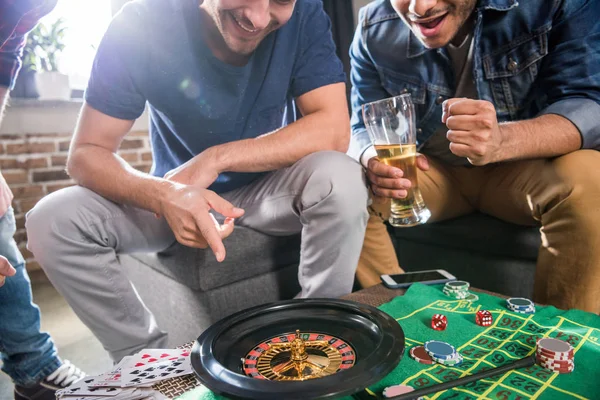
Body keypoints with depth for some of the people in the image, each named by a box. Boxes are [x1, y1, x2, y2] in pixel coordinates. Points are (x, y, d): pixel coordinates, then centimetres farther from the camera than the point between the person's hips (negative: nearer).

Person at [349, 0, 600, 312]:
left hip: (526, 166, -1)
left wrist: (502, 141, -45)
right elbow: (365, 127, -5)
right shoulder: (374, 29, -11)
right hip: (431, 170, 2)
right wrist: (373, 159, -31)